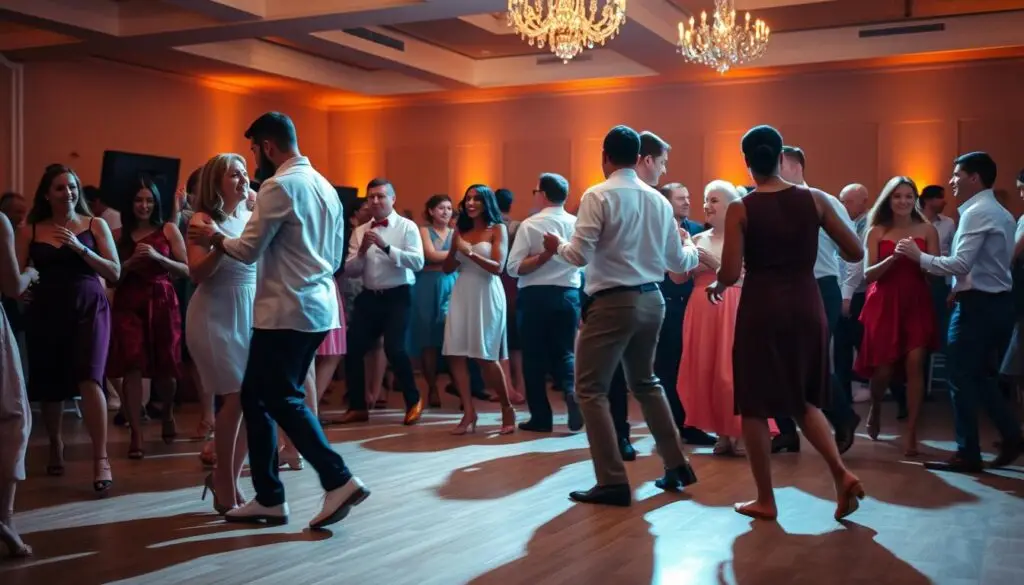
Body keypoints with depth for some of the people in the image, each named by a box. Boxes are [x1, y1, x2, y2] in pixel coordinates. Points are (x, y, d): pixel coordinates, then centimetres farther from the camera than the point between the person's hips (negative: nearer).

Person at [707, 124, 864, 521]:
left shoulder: (740, 209, -8)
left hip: (761, 309, -3)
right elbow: (856, 252, 3)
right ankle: (842, 474, 4)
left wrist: (715, 286, 9)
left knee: (755, 405, 9)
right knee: (804, 399, 20)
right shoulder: (814, 199, 0)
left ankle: (765, 500, 14)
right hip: (806, 305, 4)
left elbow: (731, 273, -13)